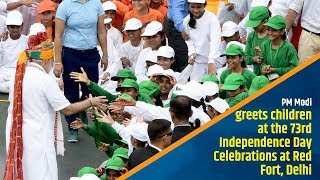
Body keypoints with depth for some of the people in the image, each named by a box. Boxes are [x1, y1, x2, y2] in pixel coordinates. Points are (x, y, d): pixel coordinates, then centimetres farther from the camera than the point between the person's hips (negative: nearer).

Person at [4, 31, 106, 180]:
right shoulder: (45, 80, -15)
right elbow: (67, 109, -12)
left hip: (16, 136, 7)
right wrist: (90, 102, 3)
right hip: (37, 138, -7)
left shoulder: (18, 76, 6)